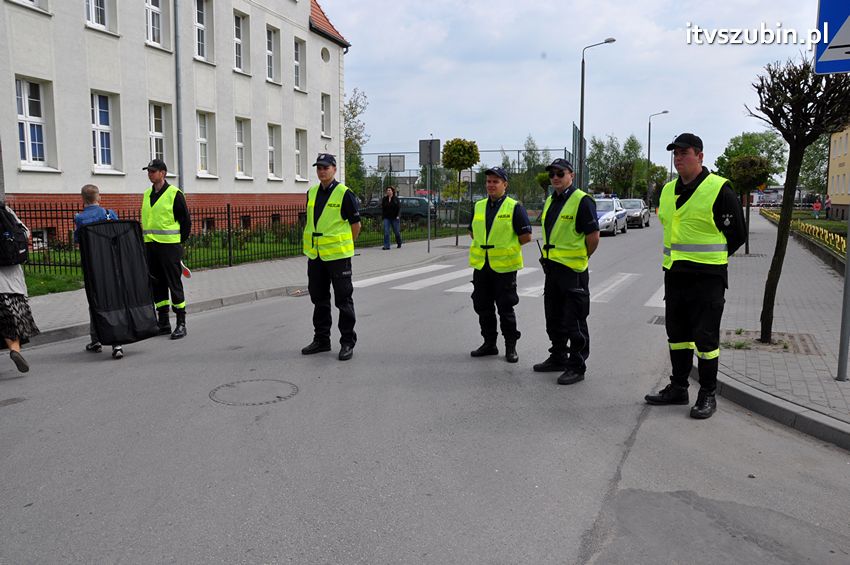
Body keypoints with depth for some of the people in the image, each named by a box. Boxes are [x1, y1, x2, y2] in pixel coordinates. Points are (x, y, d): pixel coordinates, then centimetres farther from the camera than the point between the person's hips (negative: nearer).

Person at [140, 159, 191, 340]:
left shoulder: (175, 194, -6)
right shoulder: (147, 194, 14)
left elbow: (186, 221, -3)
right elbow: (145, 220, 21)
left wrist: (178, 243, -2)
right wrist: (146, 241, 12)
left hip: (169, 245, -7)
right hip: (150, 245, 7)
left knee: (174, 284, -4)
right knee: (157, 284, 9)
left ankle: (181, 324, 3)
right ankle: (163, 323, 17)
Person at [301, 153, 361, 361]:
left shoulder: (344, 193, -10)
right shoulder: (312, 193, 9)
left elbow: (356, 223, -5)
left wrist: (346, 245, 2)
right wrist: (312, 242, 13)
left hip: (338, 255, -6)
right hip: (315, 255, 7)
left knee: (343, 300, 1)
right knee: (319, 299, 14)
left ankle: (348, 342, 9)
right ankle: (321, 340, 26)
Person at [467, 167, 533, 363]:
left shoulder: (514, 207, -6)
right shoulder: (479, 206, 11)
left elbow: (526, 236, -8)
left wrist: (507, 247, -1)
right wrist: (486, 245, 10)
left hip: (504, 266, -6)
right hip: (481, 265, 6)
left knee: (505, 309, 0)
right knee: (483, 307, 12)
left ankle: (511, 347, 11)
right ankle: (489, 343, 25)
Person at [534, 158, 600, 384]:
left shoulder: (582, 201, -12)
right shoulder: (550, 202, 14)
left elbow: (594, 236, -13)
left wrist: (579, 259, -3)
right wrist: (548, 259, 15)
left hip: (573, 270, -9)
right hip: (552, 268, 9)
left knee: (574, 322, -2)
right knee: (554, 319, 17)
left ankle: (577, 367, 6)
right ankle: (558, 358, 31)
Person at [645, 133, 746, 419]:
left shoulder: (719, 189, -10)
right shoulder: (669, 191, 11)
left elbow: (737, 234, -4)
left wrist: (709, 261, 3)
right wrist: (678, 259, 15)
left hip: (707, 277, -7)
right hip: (674, 274, 7)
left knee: (705, 338, -1)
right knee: (677, 334, 13)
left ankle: (707, 395, 11)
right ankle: (678, 388, 25)